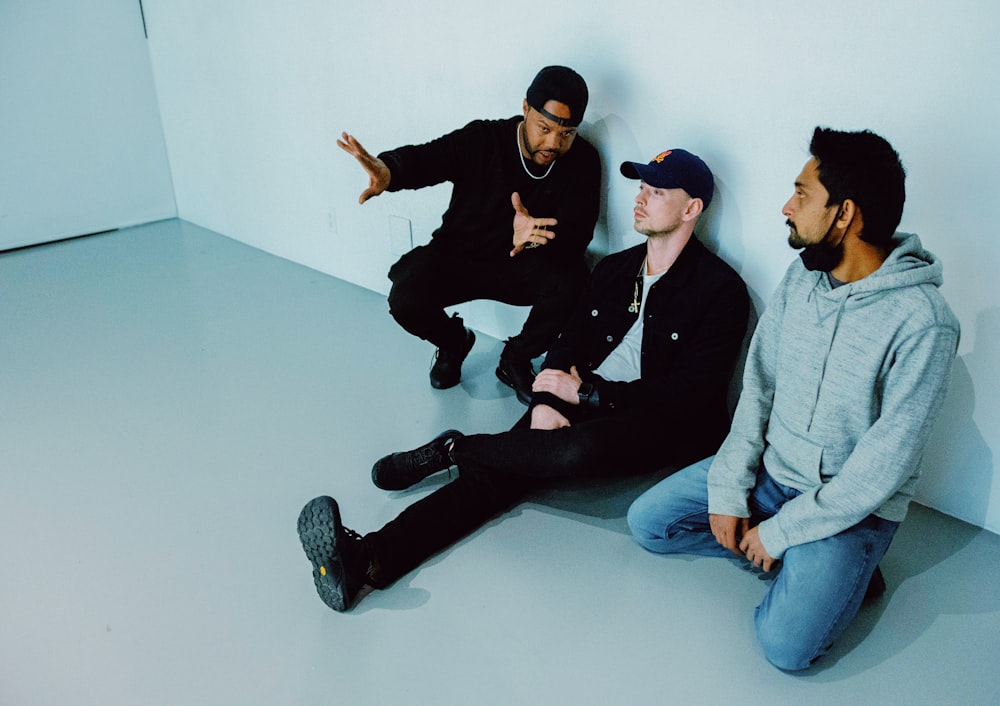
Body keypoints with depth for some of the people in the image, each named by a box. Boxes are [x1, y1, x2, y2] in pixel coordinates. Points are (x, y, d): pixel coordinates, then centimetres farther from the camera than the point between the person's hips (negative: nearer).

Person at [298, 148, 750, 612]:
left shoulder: (721, 291, -6)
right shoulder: (613, 269, 15)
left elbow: (687, 395, -13)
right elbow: (570, 343, 13)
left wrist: (584, 392, -13)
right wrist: (545, 401, -9)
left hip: (660, 427, -5)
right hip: (585, 405, 5)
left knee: (578, 451, -38)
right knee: (497, 471, -22)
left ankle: (450, 450, -16)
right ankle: (370, 560, -37)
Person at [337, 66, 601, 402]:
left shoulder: (582, 161, -11)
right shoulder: (481, 140, -14)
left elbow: (577, 233, -20)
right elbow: (427, 157, -27)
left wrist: (535, 236, -44)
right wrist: (387, 170, -52)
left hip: (522, 266, 1)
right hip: (458, 257, 0)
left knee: (570, 279, -31)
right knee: (405, 301, -26)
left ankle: (516, 358, -1)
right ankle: (454, 342, 13)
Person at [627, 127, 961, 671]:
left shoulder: (923, 323, -24)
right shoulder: (802, 276, -3)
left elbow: (884, 465, -22)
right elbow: (758, 385, 2)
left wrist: (780, 531, -18)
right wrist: (729, 489, -5)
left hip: (852, 504, -6)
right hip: (771, 466, 7)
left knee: (786, 644, -23)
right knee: (647, 521, 0)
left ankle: (844, 566, 7)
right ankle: (805, 560, 3)